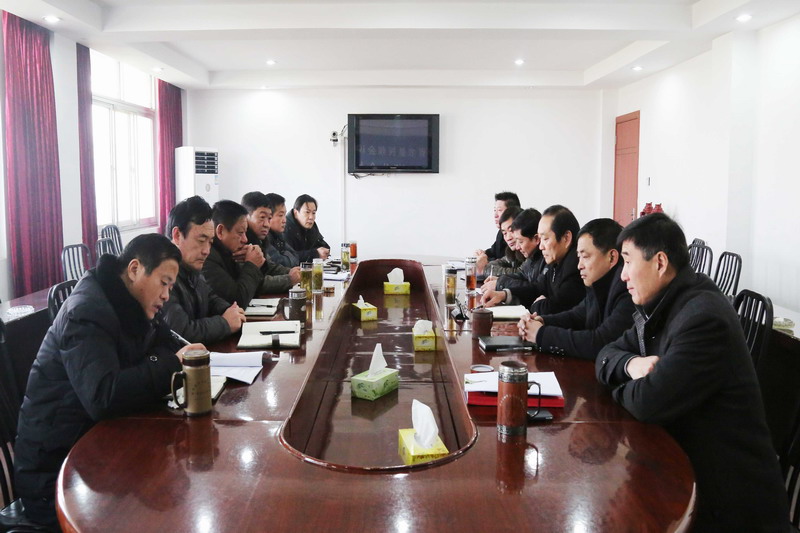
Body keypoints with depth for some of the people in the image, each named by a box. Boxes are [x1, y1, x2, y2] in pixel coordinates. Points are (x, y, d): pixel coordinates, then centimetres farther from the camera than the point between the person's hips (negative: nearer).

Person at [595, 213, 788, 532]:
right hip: (682, 460, 8)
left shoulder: (703, 317, -23)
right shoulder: (662, 307, 5)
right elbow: (607, 355, 10)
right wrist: (631, 364, -12)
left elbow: (648, 402, -26)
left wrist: (621, 388, -4)